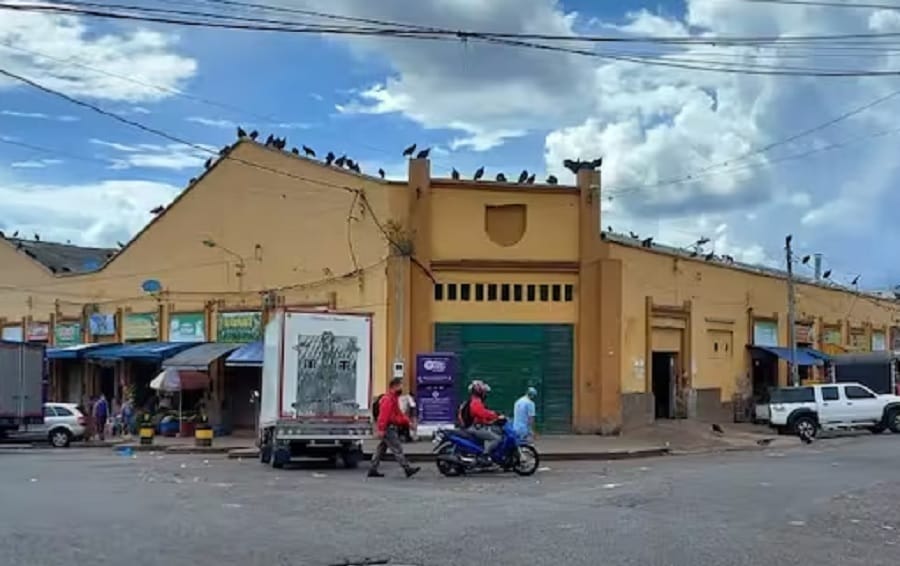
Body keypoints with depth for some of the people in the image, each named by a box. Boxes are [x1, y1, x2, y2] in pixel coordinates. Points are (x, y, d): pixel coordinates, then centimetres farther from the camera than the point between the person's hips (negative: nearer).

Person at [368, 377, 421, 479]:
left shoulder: (394, 398, 19)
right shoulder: (388, 399, -16)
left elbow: (398, 413, 24)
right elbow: (384, 415, -23)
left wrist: (407, 422, 14)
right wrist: (380, 430, -27)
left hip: (391, 428, 11)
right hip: (388, 429, -11)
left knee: (381, 449, 11)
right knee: (397, 449, -8)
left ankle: (372, 470, 14)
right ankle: (408, 469, -7)